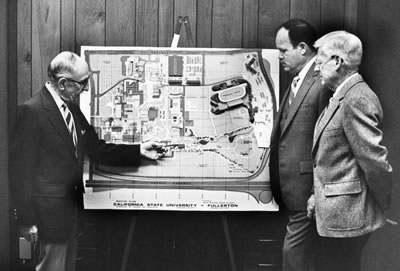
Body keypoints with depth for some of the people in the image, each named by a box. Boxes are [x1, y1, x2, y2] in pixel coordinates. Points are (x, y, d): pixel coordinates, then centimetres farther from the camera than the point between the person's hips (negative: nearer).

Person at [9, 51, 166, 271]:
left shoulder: (72, 108, 7)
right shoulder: (32, 111, -18)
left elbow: (96, 148, 11)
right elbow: (20, 170, -17)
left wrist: (138, 151, 1)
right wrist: (26, 220, -16)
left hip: (70, 206, 8)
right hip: (49, 210, -8)